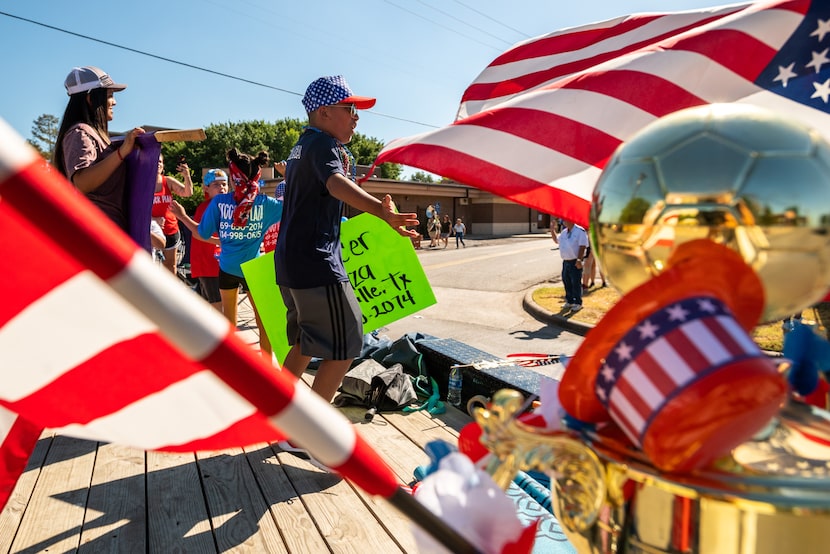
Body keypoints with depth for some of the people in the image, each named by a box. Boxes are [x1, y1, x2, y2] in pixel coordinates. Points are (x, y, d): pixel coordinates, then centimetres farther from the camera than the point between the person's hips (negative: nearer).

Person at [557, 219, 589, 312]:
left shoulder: (580, 231, -10)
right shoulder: (564, 232, 12)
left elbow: (582, 246, -16)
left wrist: (579, 260, -22)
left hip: (575, 262, -7)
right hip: (566, 261, 7)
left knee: (576, 283, -2)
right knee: (567, 282, 13)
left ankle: (578, 303, 8)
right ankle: (569, 301, 26)